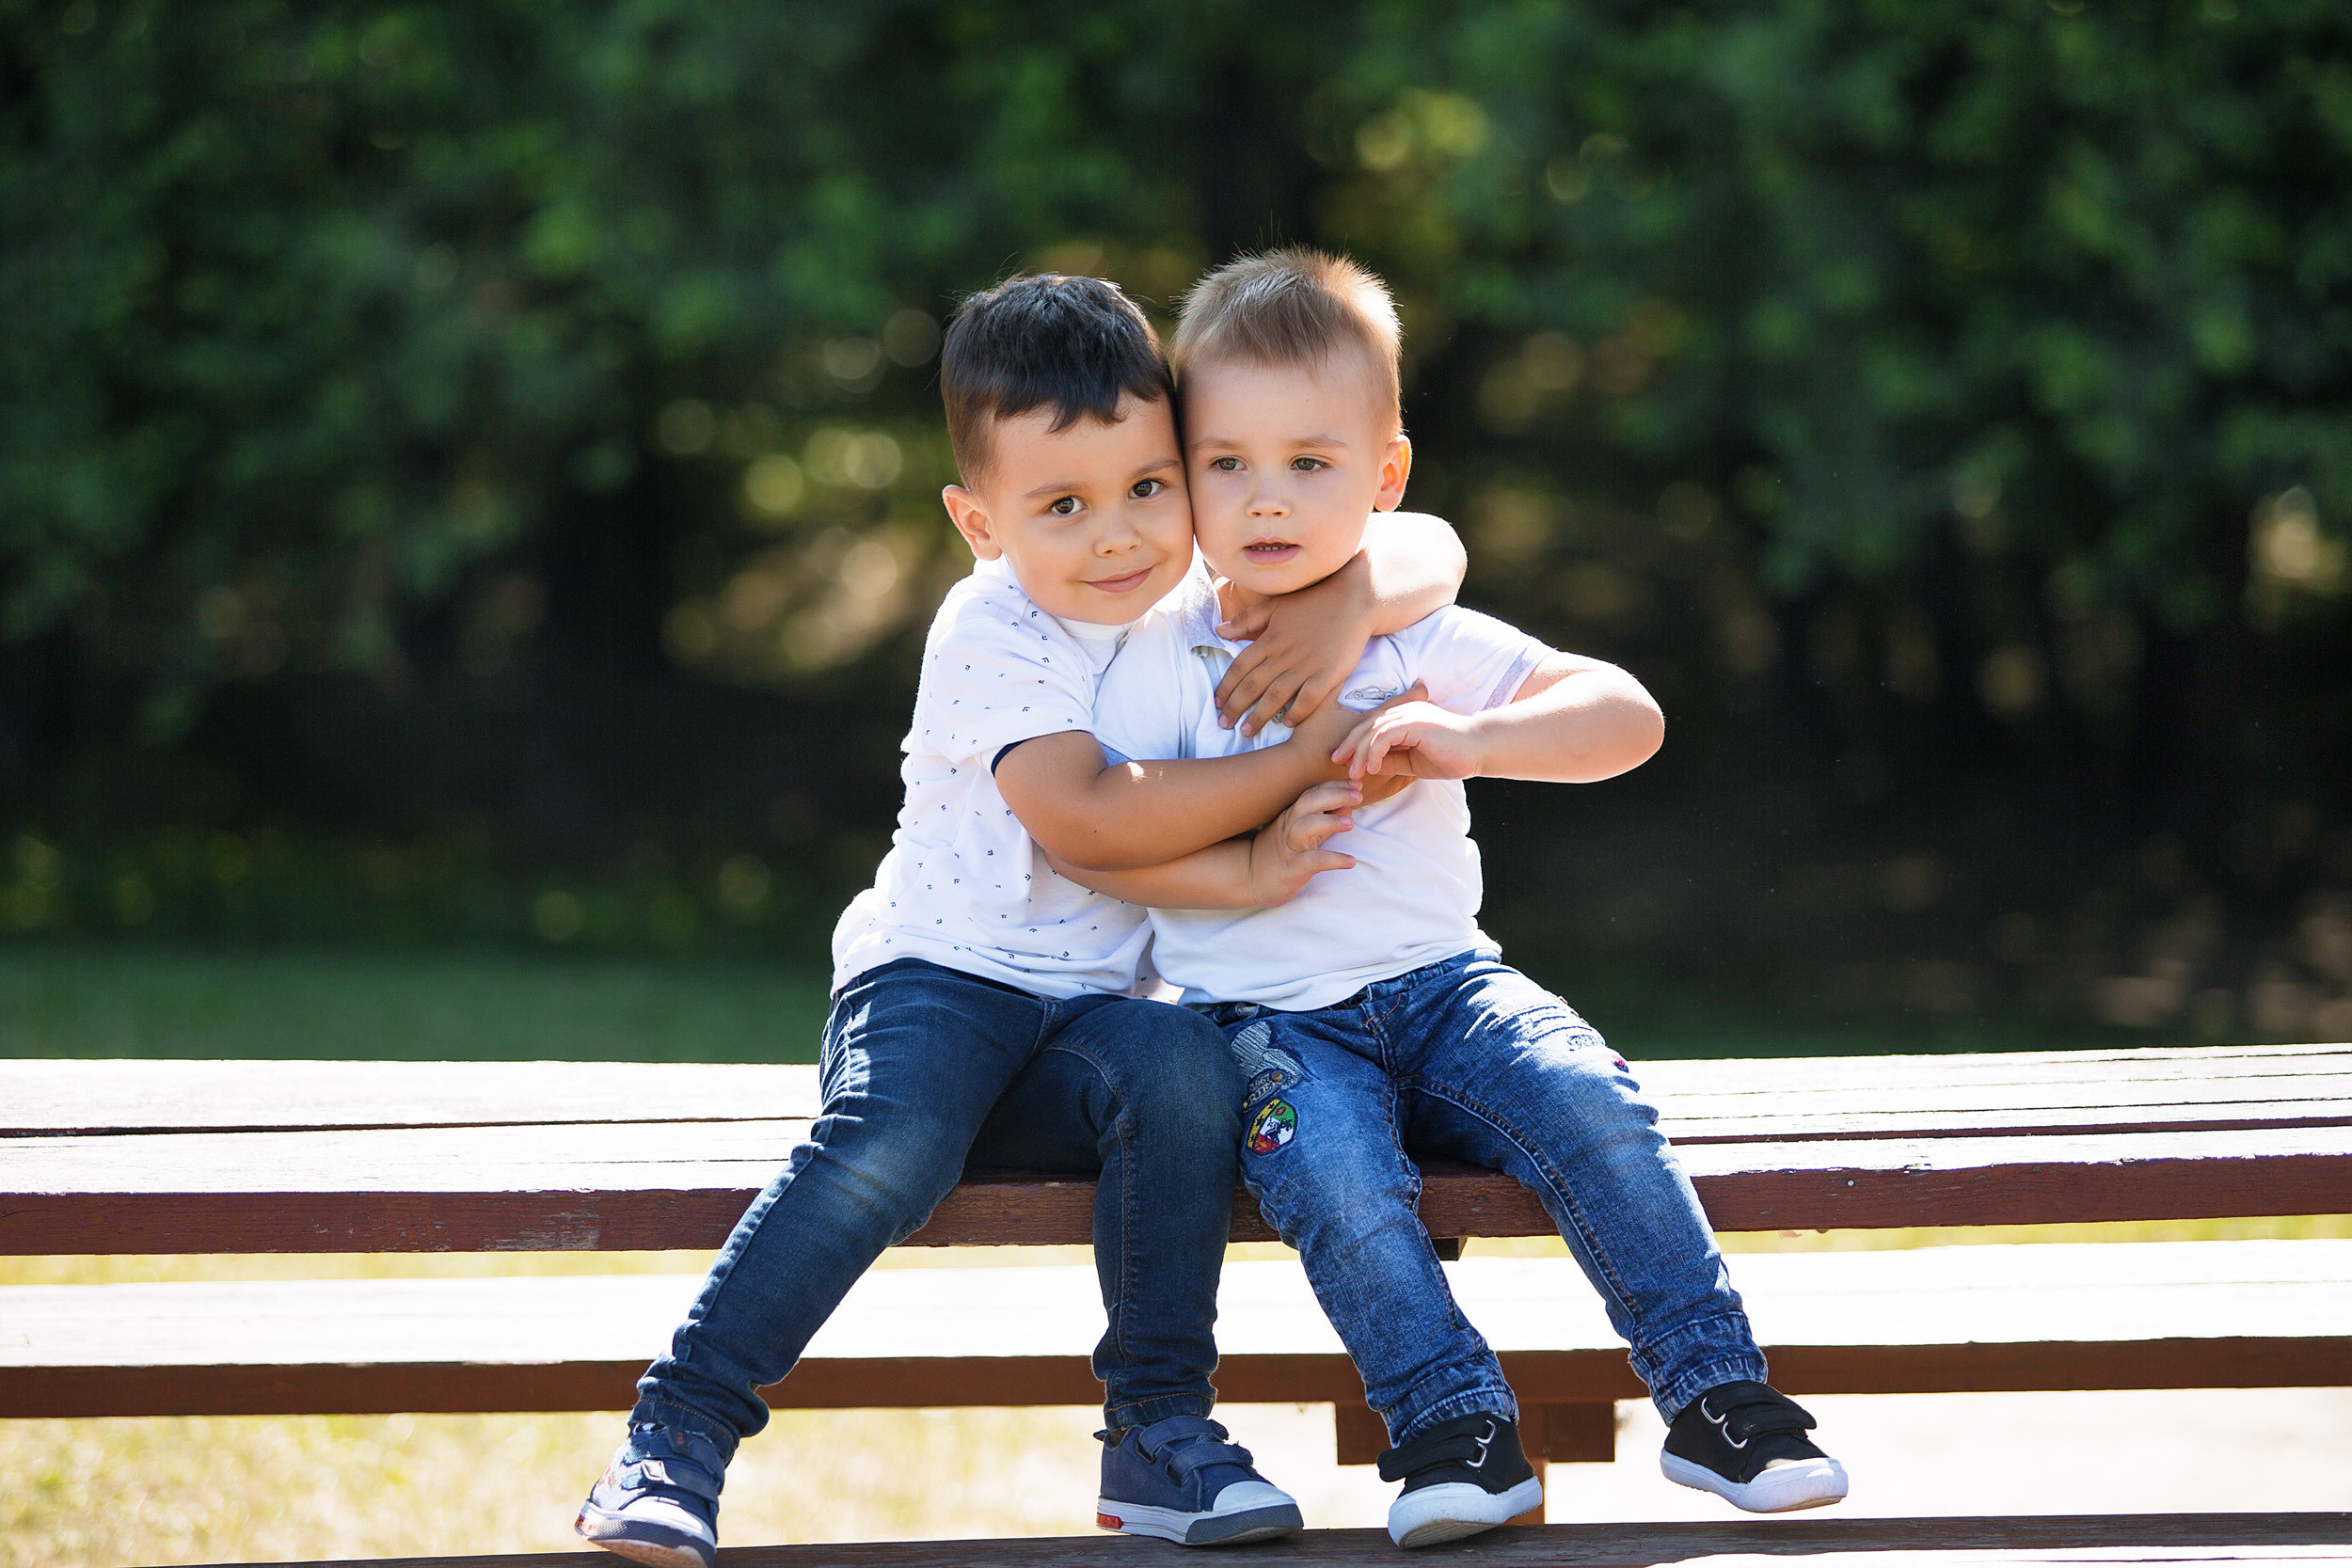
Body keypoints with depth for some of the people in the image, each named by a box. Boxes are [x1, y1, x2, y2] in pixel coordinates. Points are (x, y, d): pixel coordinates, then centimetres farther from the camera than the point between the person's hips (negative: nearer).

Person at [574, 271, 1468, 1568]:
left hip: (1095, 1011, 4)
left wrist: (1349, 605, -16)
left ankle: (1160, 1426, -21)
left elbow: (1430, 549, 7)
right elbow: (1085, 815, -23)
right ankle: (679, 1430, -28)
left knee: (1184, 1067, -31)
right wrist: (1302, 758, -20)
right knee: (894, 1134, -35)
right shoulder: (992, 631, -10)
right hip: (941, 977, -4)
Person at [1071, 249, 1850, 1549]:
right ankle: (1452, 1423, -24)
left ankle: (1717, 1398, -18)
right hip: (1269, 1014, -2)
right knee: (1334, 1176, -34)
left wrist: (1471, 744, -19)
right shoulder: (1163, 664, 2)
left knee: (1587, 1103, -25)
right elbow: (1089, 841, -6)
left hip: (1440, 980, 2)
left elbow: (1627, 717, -3)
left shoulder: (1424, 647, 5)